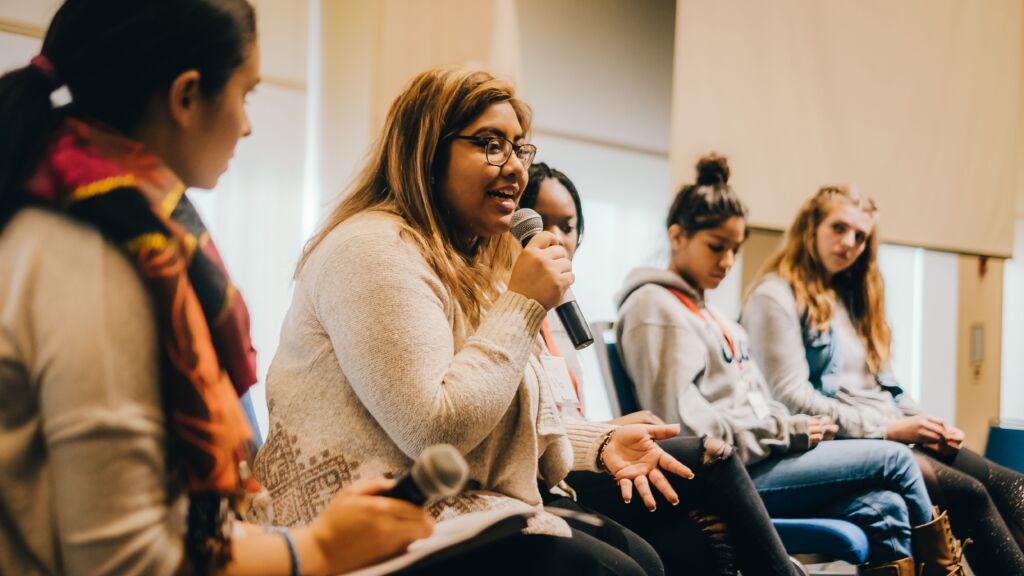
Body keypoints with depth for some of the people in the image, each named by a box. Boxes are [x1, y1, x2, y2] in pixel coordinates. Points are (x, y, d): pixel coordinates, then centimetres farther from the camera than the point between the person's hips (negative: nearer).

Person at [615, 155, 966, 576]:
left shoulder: (701, 309, 21)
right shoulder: (654, 307, -8)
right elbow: (682, 423, -19)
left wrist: (794, 429, 0)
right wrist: (788, 431, -15)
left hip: (752, 462, 9)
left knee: (883, 509, -11)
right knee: (894, 459, -7)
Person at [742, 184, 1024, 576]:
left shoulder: (850, 296, 22)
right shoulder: (776, 297, -6)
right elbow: (791, 397, -15)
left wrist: (927, 424, 2)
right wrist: (886, 429, -15)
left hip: (892, 436, 8)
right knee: (970, 495, -24)